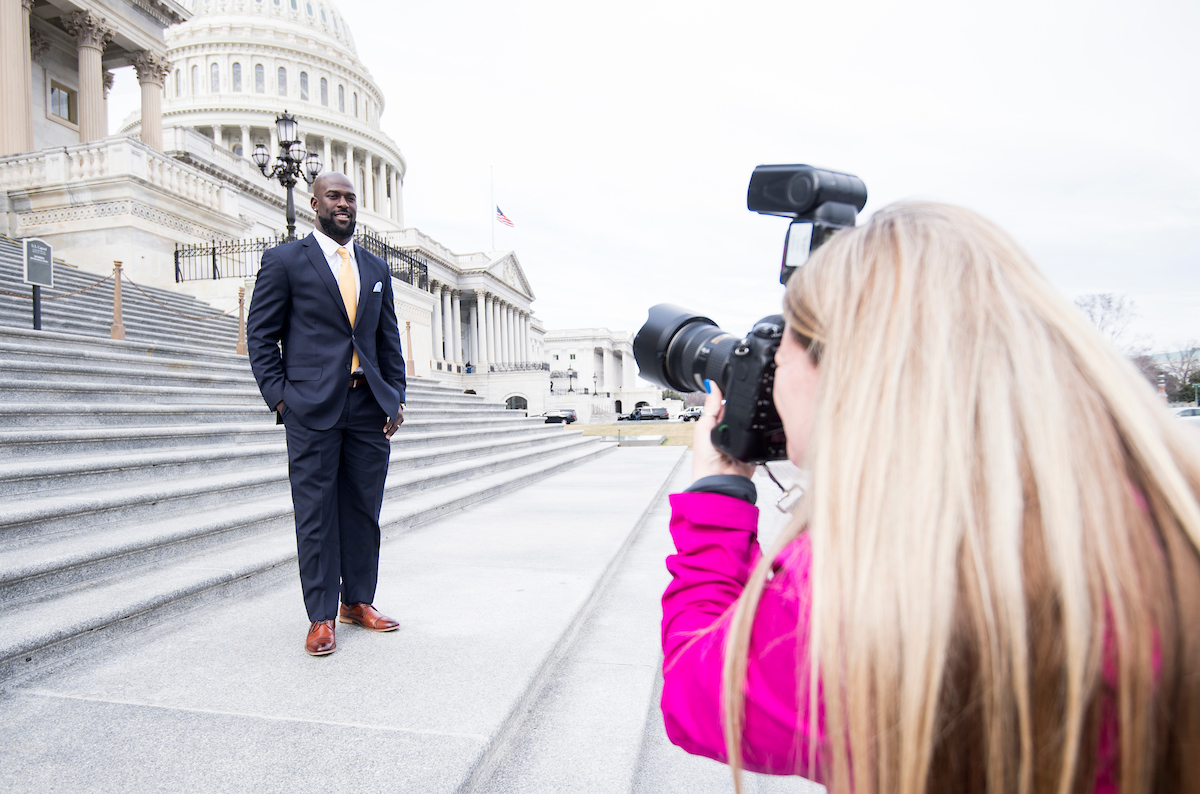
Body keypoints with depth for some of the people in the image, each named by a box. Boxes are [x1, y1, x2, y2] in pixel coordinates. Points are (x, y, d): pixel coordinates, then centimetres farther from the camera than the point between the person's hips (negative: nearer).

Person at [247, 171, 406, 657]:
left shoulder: (377, 269, 17)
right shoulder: (284, 260, 4)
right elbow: (260, 333, 3)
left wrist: (396, 397, 8)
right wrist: (279, 396, -6)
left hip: (369, 407, 4)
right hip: (313, 408, -4)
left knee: (364, 511, 9)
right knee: (316, 515, 1)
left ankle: (358, 601, 24)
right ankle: (321, 617, 12)